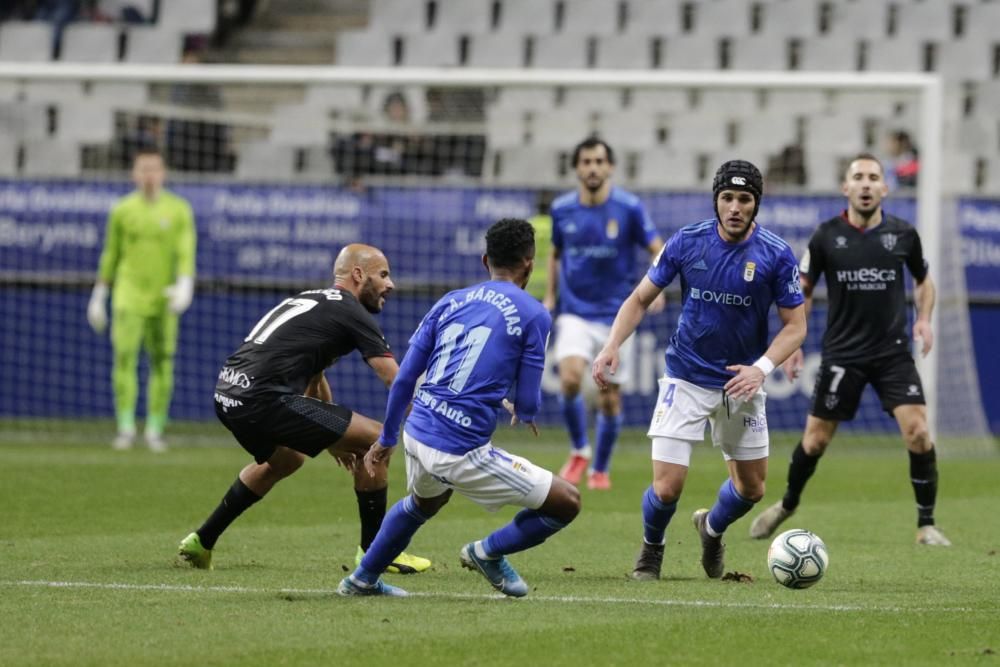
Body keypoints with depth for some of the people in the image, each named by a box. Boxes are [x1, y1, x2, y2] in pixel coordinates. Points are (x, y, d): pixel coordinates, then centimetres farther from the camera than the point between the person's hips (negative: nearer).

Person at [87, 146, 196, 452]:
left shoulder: (179, 209, 2)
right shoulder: (122, 210, 5)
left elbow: (186, 252, -4)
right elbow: (111, 254, 12)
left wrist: (185, 284, -21)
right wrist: (98, 297, 12)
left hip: (163, 300, 0)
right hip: (129, 297, 0)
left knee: (162, 364, 1)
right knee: (124, 358, -12)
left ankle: (155, 430, 10)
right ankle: (126, 427, -8)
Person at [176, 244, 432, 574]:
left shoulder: (311, 300, 27)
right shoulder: (351, 312, 0)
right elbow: (397, 382, -7)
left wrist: (334, 437, 42)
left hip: (227, 396, 10)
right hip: (263, 398, -10)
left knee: (284, 460, 38)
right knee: (375, 440, -2)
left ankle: (202, 542, 42)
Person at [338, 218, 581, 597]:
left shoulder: (450, 302, 11)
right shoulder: (533, 315, -4)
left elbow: (404, 378, 11)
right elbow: (528, 403, -2)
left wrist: (387, 437, 24)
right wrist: (524, 413, 23)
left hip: (418, 435, 7)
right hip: (462, 454, -7)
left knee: (425, 502, 41)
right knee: (567, 503, 5)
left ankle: (362, 580, 49)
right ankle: (489, 552, 15)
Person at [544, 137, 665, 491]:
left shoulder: (629, 207, -7)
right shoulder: (562, 209, 1)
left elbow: (657, 249, -4)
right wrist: (550, 297, 11)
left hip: (615, 315, -1)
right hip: (575, 312, 1)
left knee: (610, 398, 2)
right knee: (570, 379, -22)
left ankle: (600, 469, 22)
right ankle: (579, 451, 2)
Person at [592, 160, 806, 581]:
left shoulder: (776, 255, -11)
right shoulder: (687, 242, -9)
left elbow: (795, 325, -6)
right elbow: (641, 298, 1)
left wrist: (762, 367, -23)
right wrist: (613, 345, -15)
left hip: (741, 382, 1)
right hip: (686, 379, -1)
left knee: (751, 488, 11)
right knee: (666, 487, -10)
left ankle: (712, 528, 46)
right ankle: (651, 548, 23)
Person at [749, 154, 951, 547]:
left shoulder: (903, 235, -1)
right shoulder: (826, 237, -3)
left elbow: (924, 281, 16)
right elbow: (803, 290, 8)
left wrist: (924, 318, -2)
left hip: (893, 352, 0)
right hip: (842, 353, 0)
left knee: (917, 431, -14)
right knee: (816, 438, 4)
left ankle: (926, 525, -3)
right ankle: (786, 506, 30)